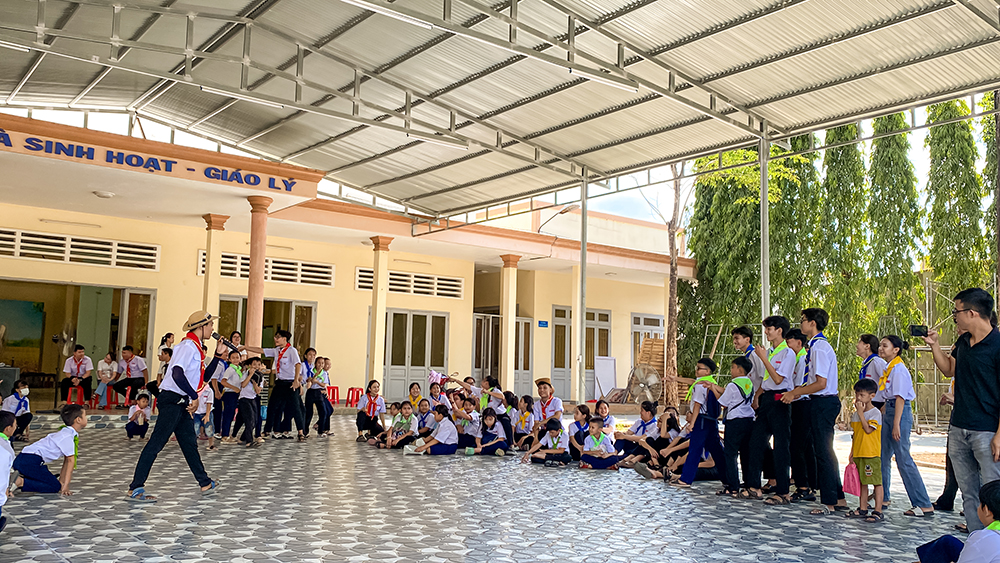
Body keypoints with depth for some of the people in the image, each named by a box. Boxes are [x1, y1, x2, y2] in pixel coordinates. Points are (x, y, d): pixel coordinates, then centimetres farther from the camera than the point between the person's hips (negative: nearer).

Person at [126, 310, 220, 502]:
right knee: (156, 442, -8)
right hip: (172, 399, -10)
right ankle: (135, 488, -3)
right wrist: (194, 397, -21)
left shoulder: (195, 347, 15)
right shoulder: (188, 346, -15)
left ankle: (205, 483, 26)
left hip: (180, 402, 10)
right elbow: (177, 374, -27)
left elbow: (204, 375, 23)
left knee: (190, 443, 16)